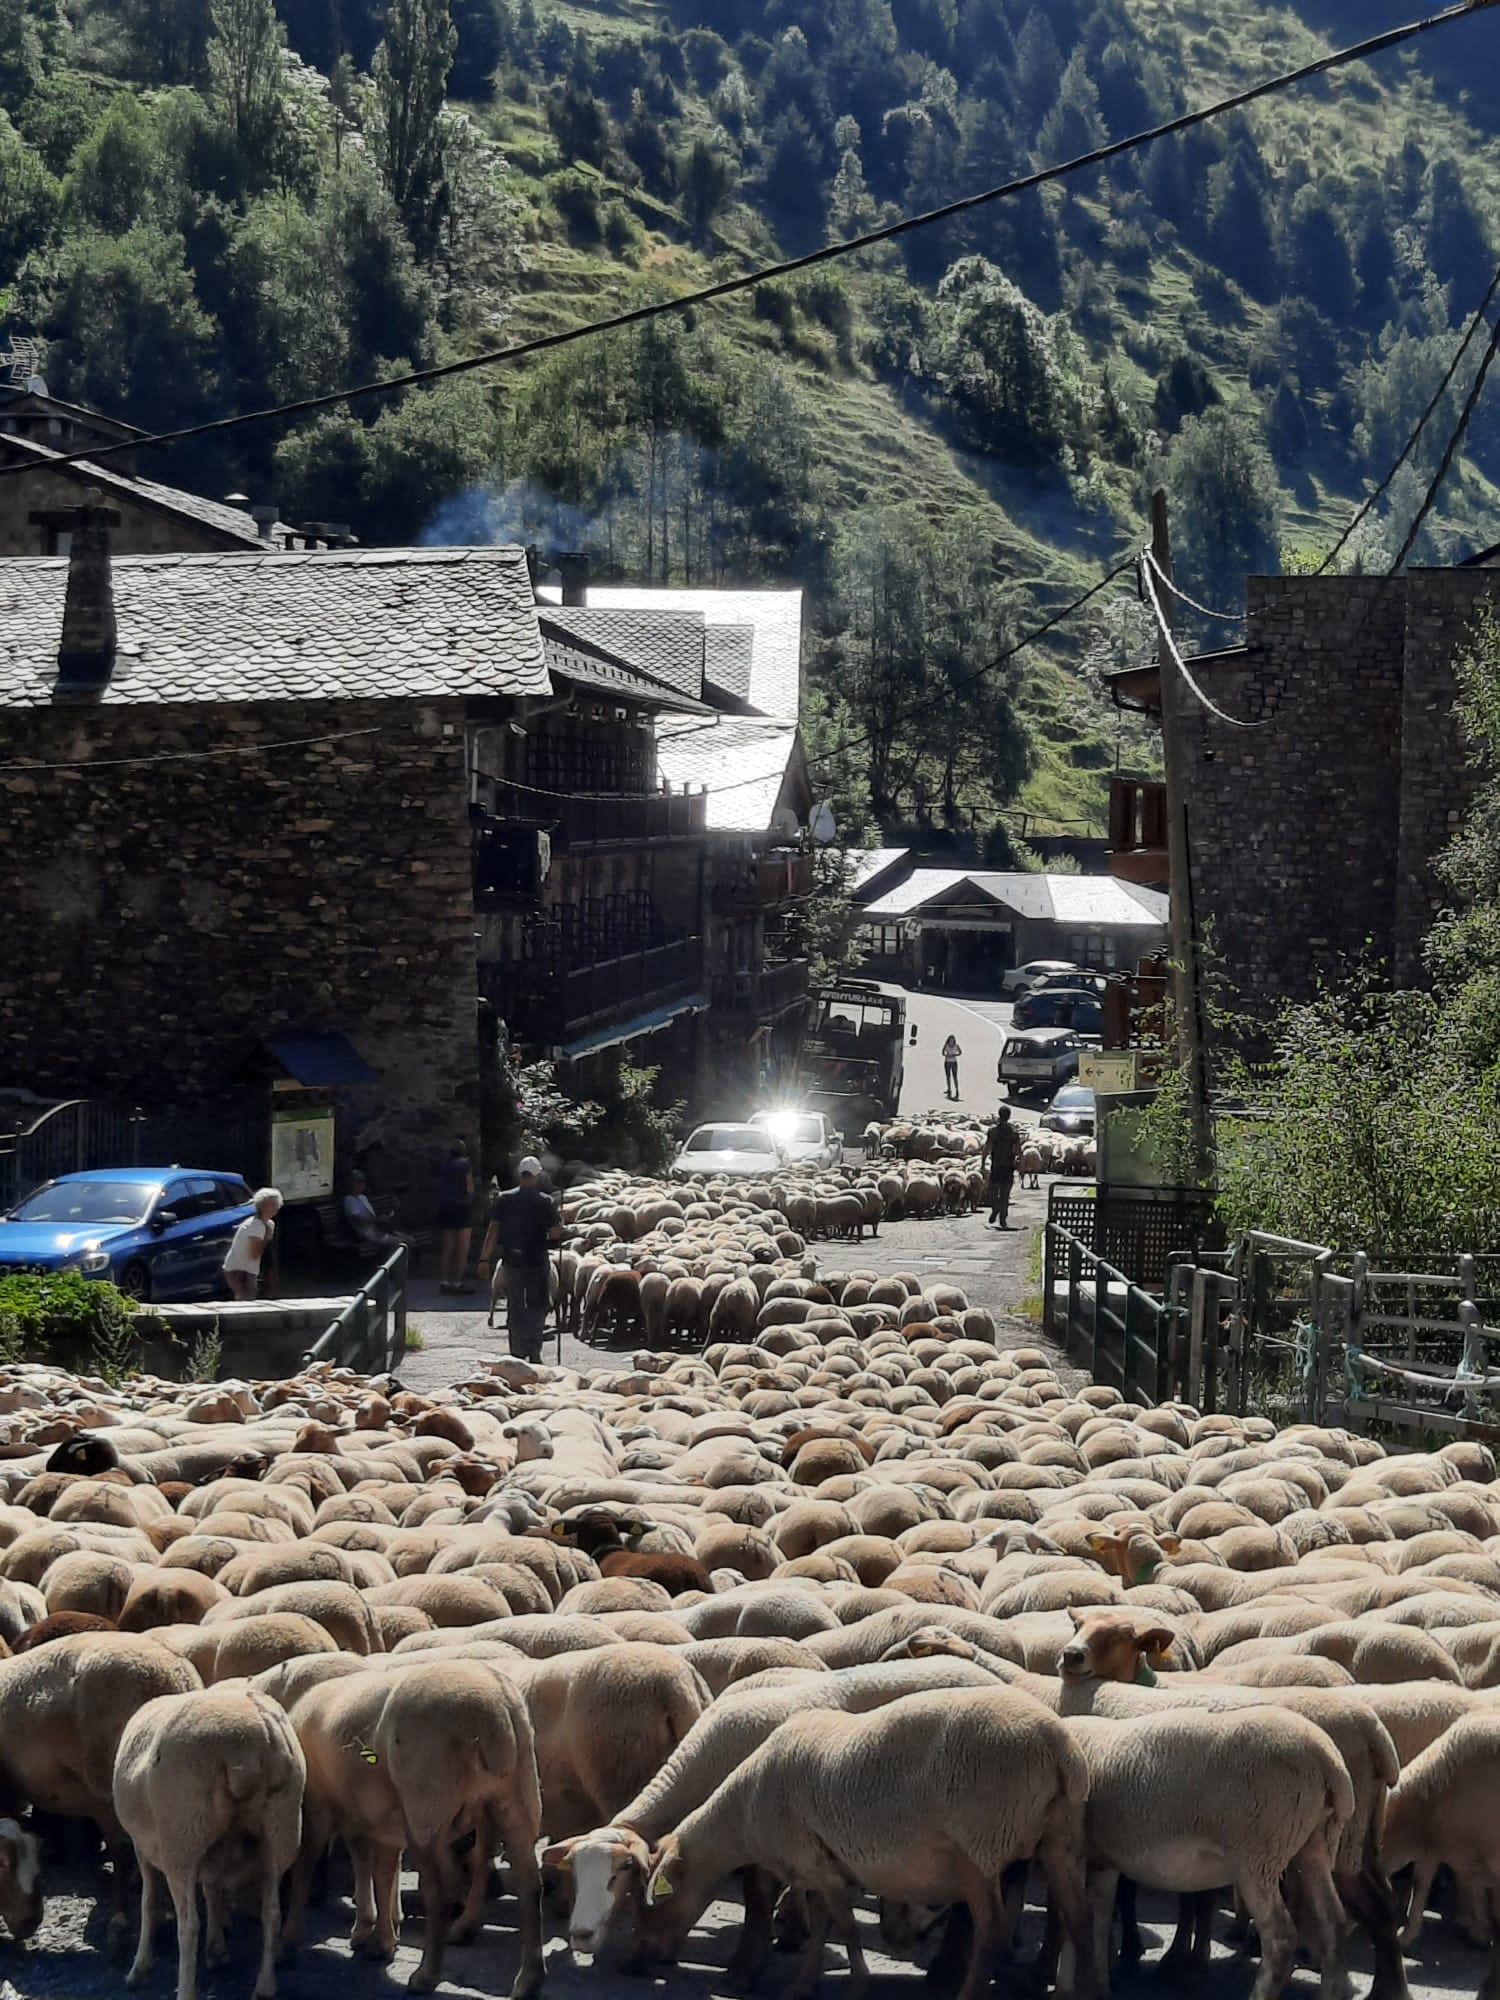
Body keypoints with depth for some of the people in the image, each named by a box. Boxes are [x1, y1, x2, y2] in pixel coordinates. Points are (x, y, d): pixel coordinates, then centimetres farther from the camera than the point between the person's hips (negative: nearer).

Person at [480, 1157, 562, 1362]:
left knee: (515, 1308, 11)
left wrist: (485, 1258, 0)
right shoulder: (545, 1202, -8)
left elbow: (493, 1230, -4)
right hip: (536, 1262, -2)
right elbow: (555, 1234, -9)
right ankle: (534, 1351, -1)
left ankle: (518, 1353, 12)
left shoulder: (503, 1200, -2)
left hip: (511, 1261, 2)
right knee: (537, 1307, 11)